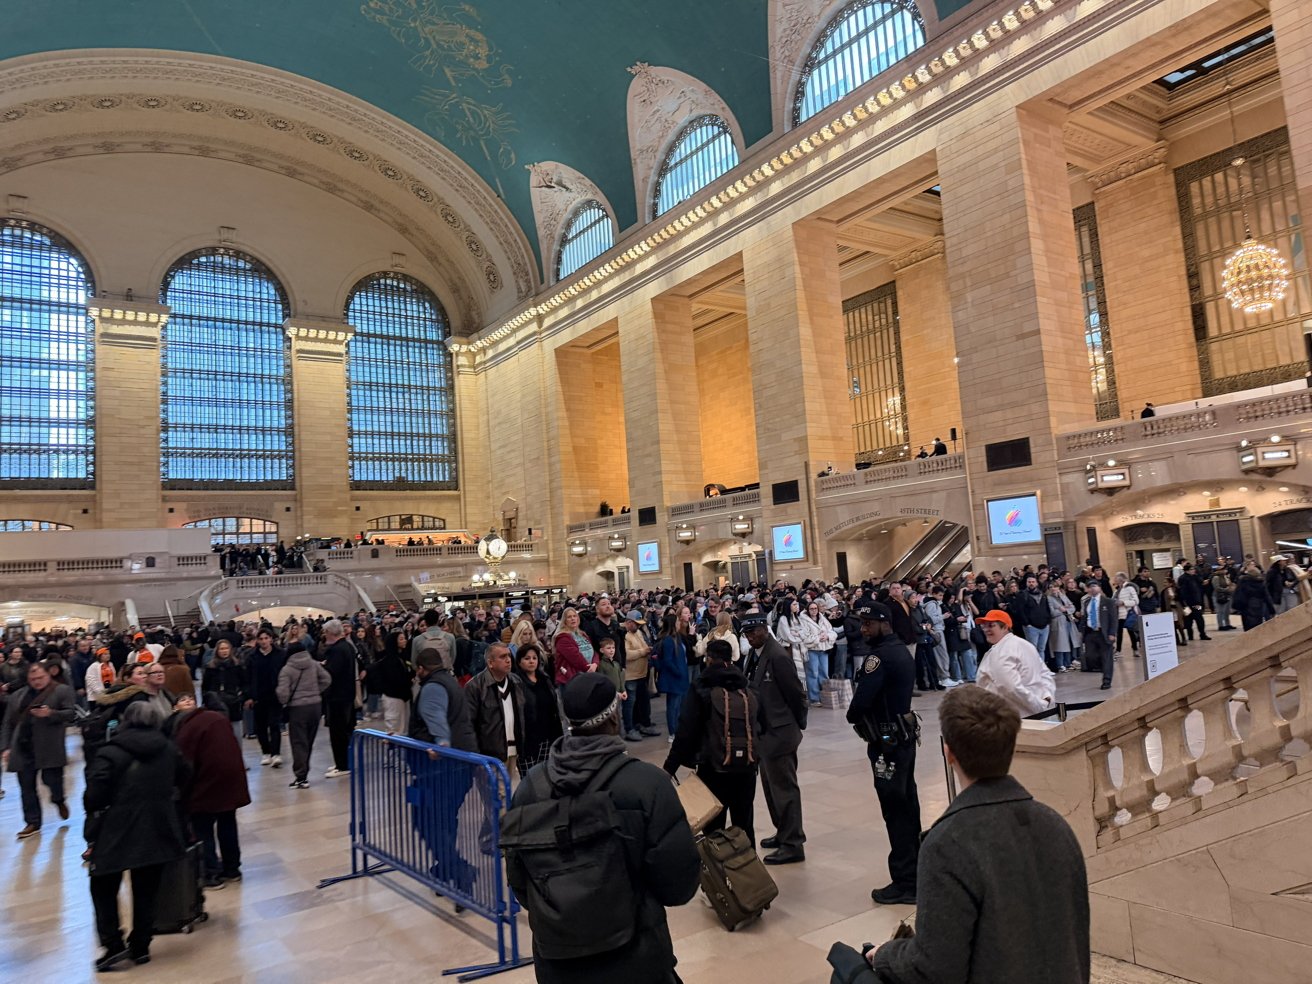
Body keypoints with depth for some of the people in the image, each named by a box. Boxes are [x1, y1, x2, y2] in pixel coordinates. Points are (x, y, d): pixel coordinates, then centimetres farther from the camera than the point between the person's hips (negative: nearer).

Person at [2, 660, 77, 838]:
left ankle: (59, 800, 32)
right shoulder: (16, 696, 15)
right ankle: (32, 823, 16)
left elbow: (70, 714, -6)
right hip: (22, 748, 4)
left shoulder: (63, 690, 1)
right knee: (26, 787, 6)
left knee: (51, 780, -2)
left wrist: (50, 714, -22)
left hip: (49, 748, -4)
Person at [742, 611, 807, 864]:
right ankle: (783, 833, 35)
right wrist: (754, 726, 11)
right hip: (764, 730, 9)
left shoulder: (778, 657, -22)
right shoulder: (753, 653, 5)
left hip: (779, 732, -9)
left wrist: (799, 725, -4)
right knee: (771, 785, 19)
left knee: (784, 787, 1)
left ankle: (793, 845, 12)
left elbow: (796, 694, -16)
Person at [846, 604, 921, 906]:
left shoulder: (880, 656, -20)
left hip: (887, 742, -10)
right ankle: (914, 865, 32)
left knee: (895, 811, -4)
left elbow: (861, 700, -27)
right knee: (907, 804, 19)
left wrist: (852, 716, -6)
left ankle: (904, 883, 3)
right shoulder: (901, 650, 10)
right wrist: (859, 714, 5)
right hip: (904, 735, 10)